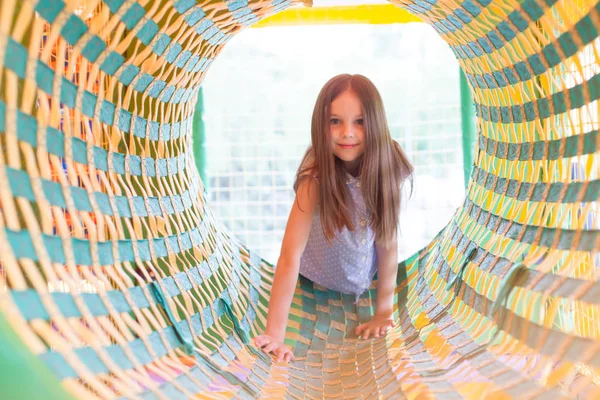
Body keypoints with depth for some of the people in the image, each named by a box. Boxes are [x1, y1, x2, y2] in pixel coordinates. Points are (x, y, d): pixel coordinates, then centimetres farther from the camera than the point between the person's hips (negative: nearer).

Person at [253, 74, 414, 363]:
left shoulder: (388, 168, -23)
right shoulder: (317, 176, -32)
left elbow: (388, 243, -17)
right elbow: (290, 257, -36)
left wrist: (384, 313, -18)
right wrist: (275, 335, -41)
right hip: (314, 287, -2)